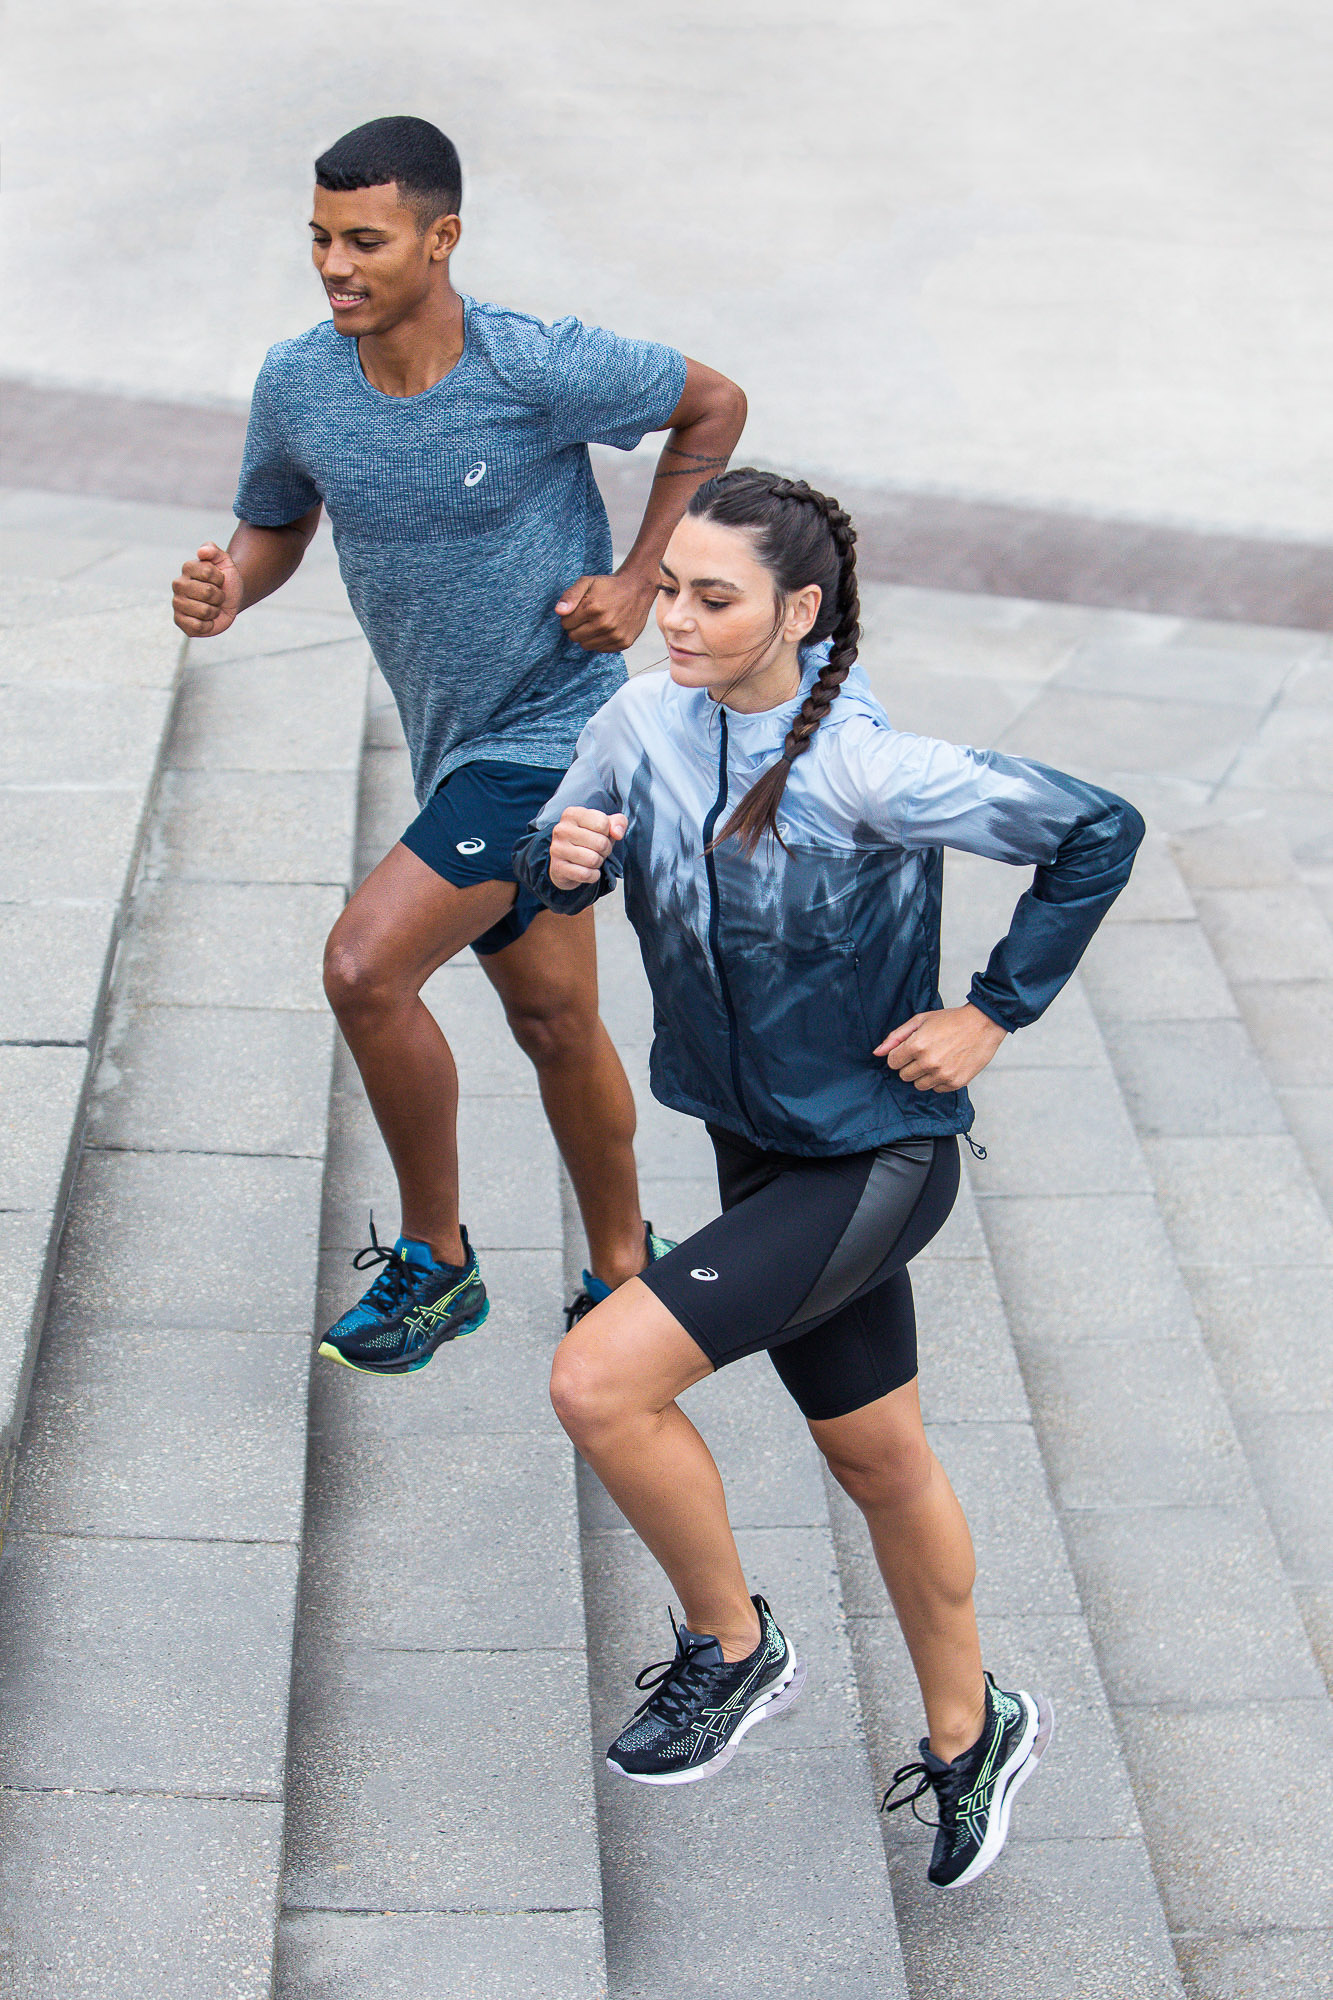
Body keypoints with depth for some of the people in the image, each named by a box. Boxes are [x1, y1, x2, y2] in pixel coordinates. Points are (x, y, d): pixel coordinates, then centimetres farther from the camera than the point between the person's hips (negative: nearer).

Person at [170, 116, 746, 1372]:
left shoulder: (539, 369, -20)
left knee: (364, 965, -18)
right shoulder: (296, 385, -6)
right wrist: (228, 586, -12)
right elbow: (276, 525, 12)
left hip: (553, 731, -6)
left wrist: (638, 584, -6)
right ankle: (624, 1269, 38)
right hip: (455, 747, 6)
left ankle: (432, 1256, 2)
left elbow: (714, 407, -2)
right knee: (552, 1019, 19)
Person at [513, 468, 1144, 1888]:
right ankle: (969, 1735, 43)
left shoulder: (867, 772, -25)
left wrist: (992, 1016, -14)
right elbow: (550, 869, 6)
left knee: (599, 1383, -19)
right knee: (877, 1459, 21)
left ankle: (730, 1649, 6)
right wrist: (558, 859, -18)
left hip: (875, 1161, -7)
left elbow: (1099, 833, -16)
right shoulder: (646, 721, -7)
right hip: (760, 1147, 7)